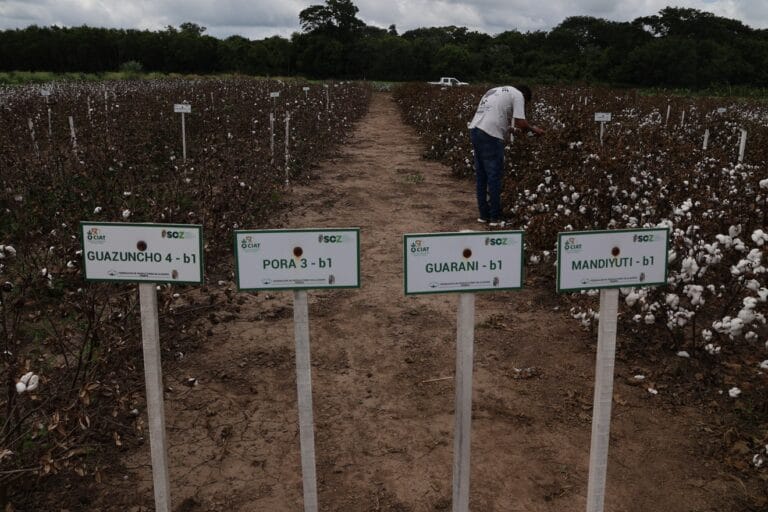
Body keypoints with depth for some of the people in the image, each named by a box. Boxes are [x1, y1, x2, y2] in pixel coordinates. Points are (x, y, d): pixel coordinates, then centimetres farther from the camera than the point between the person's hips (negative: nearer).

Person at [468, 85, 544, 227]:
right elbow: (520, 123, -6)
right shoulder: (517, 94, 3)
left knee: (481, 176, 14)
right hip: (490, 135, -8)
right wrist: (533, 129, 12)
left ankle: (484, 215, 21)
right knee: (494, 177, 0)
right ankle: (495, 218, 6)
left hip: (475, 129, 8)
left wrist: (510, 129, 30)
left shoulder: (495, 91, 27)